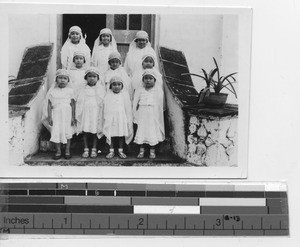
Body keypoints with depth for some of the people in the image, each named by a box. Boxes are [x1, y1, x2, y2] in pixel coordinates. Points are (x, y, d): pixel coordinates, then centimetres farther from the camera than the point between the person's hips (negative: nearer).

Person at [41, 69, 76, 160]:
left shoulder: (69, 91, 4)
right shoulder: (53, 91, 5)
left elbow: (73, 104, 2)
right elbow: (49, 105, 5)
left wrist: (73, 117, -3)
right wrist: (49, 117, -2)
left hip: (67, 115, -1)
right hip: (56, 114, 1)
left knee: (67, 132, 2)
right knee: (56, 132, -1)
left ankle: (67, 151, 13)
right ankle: (58, 151, 9)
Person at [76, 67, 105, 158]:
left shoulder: (101, 89, 4)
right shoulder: (83, 89, 7)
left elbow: (102, 102, 3)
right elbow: (79, 102, 6)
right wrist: (78, 115, 1)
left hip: (96, 113, -1)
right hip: (85, 113, 1)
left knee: (95, 132, 2)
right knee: (85, 132, 3)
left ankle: (94, 150, 11)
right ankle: (86, 150, 10)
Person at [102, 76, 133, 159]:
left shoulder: (125, 94, 3)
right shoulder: (108, 95, 3)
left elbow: (128, 108, 5)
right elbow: (105, 107, 4)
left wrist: (129, 120, 4)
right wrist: (105, 118, 0)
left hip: (122, 118, 0)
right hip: (110, 118, 0)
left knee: (121, 134, 5)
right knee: (111, 135, 4)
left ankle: (120, 151, 15)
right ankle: (111, 151, 13)